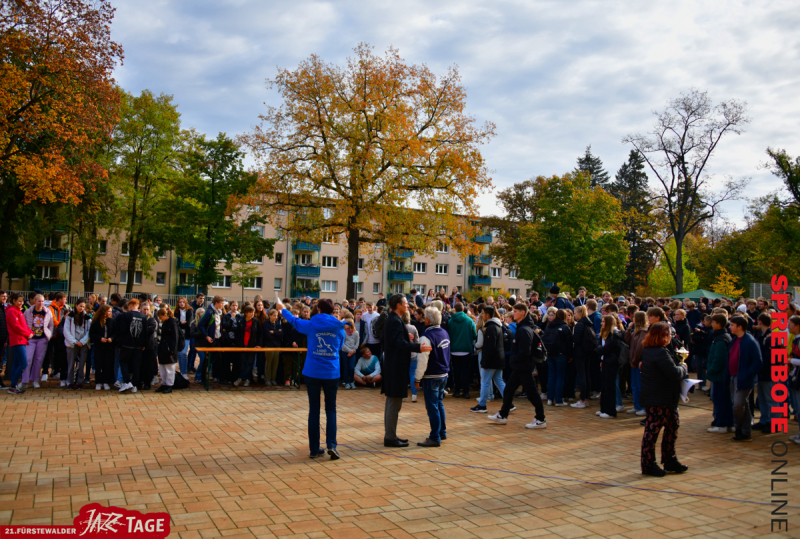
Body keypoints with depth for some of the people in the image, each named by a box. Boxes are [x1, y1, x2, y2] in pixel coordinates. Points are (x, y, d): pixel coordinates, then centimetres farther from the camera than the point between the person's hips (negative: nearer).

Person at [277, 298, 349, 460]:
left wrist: (282, 309, 34)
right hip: (331, 373, 0)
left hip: (312, 372, 0)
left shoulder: (311, 325, -4)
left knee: (314, 410, 8)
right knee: (331, 409, 10)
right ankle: (331, 444, -4)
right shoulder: (339, 328, 0)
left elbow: (294, 320, 15)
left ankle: (314, 448, 11)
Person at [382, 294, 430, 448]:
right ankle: (390, 438, 2)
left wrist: (406, 338, 34)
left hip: (393, 367, 11)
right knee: (394, 404, -4)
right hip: (396, 367, -11)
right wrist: (418, 347, -38)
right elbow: (400, 343, -29)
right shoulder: (395, 321, -18)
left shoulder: (392, 319, 14)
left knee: (391, 403, 16)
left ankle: (390, 435, 25)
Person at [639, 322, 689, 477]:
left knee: (673, 425, 18)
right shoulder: (661, 353, -22)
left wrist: (679, 367, 2)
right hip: (658, 400, -11)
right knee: (652, 430, -1)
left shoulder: (648, 350, 10)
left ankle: (669, 460, 29)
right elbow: (674, 373, -24)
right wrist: (683, 367, -4)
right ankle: (648, 465, 9)